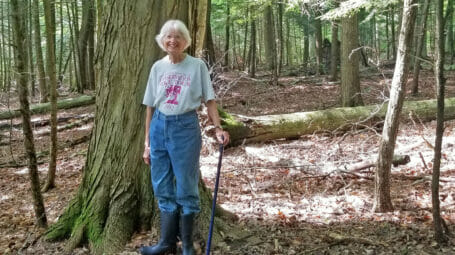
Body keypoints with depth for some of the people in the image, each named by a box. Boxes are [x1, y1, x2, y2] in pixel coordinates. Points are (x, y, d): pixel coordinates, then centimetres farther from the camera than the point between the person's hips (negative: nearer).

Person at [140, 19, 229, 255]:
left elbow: (209, 100, -1)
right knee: (162, 187, 10)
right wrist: (147, 142, 8)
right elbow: (150, 106, 9)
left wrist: (218, 128, -16)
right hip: (159, 127, 4)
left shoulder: (197, 66, -3)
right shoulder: (158, 67, 6)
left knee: (185, 188, 3)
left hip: (185, 127, -4)